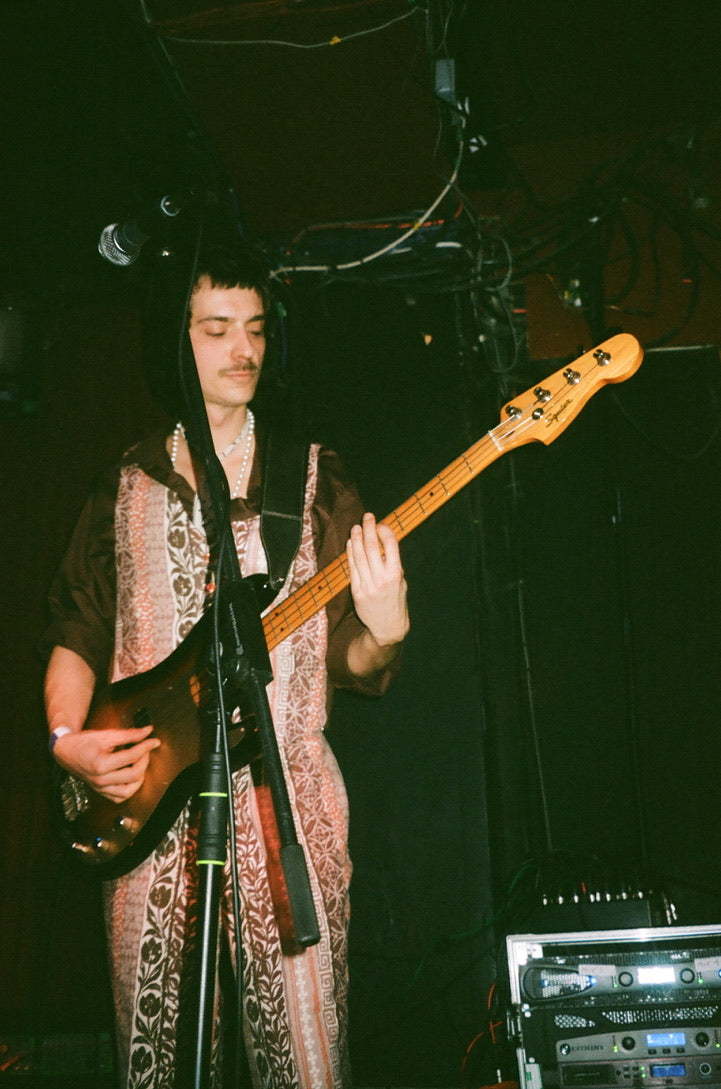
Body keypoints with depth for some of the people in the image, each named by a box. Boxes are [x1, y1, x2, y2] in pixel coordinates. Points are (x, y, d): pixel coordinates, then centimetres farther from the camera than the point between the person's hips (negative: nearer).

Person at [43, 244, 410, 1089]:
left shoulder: (313, 478, 6)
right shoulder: (125, 487, 11)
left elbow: (353, 665, 2)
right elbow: (77, 634, 13)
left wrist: (384, 632, -19)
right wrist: (66, 740, -3)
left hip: (286, 797, -1)